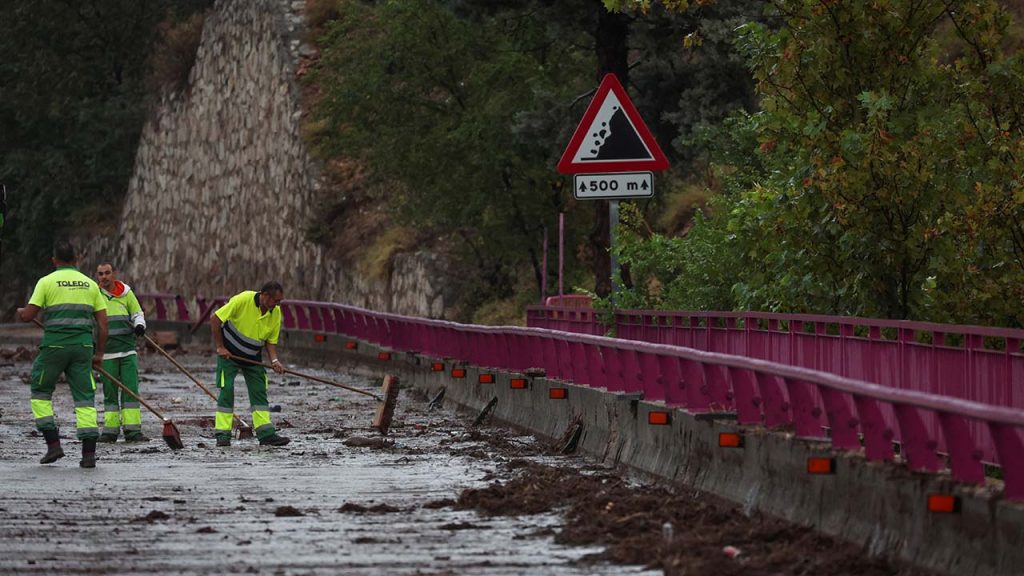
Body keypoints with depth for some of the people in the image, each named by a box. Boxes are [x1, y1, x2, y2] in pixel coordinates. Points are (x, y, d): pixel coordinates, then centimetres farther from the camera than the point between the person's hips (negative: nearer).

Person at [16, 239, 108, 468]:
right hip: (83, 346, 3)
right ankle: (89, 453, -5)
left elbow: (28, 316, -3)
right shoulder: (90, 284, 11)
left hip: (54, 346, -3)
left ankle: (53, 443, 6)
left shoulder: (47, 282, 0)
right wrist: (99, 353, 16)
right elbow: (102, 322, 9)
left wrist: (21, 312, 20)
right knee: (85, 398, 3)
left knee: (41, 393, 14)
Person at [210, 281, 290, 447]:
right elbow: (215, 320, -19)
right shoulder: (243, 300, -23)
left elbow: (271, 341, 3)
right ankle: (222, 435, -6)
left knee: (259, 392, -1)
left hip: (253, 357, 5)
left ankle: (266, 435, -2)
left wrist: (274, 360, -16)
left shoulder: (276, 313, -7)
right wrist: (220, 347, -17)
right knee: (227, 390, -10)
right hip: (228, 353, -5)